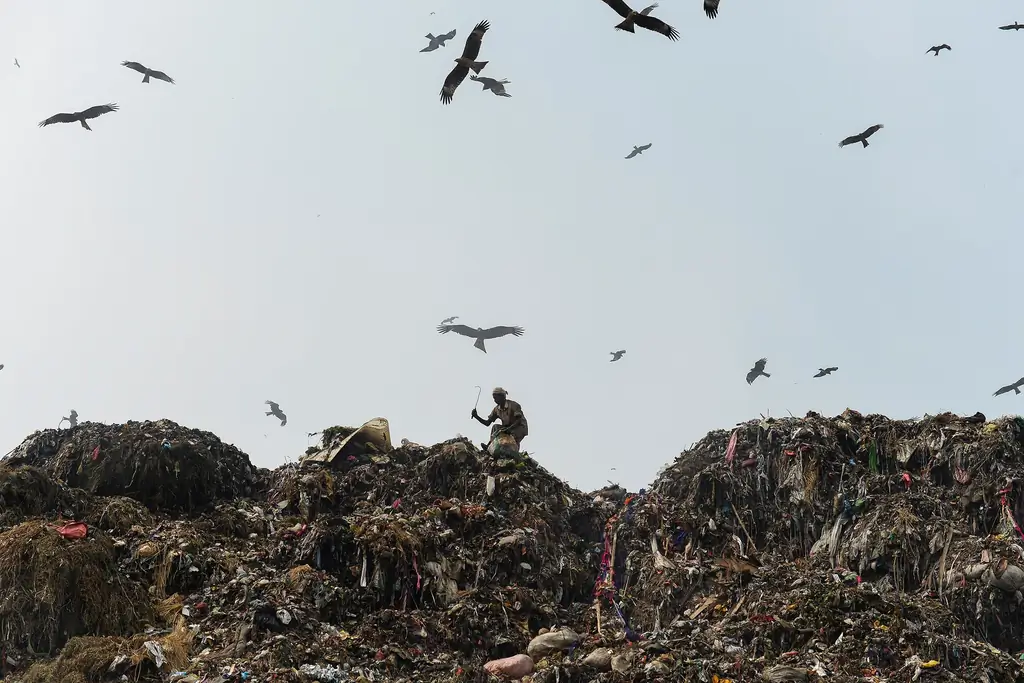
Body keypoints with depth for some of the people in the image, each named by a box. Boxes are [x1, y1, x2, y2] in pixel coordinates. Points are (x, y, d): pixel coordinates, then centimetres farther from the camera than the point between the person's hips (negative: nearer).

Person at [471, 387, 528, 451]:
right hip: (509, 428, 6)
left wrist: (509, 428, -36)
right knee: (495, 427, -13)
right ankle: (489, 446, -20)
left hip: (520, 428, -6)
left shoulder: (513, 405, -17)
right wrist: (476, 416, -11)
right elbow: (487, 423, 3)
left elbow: (519, 420, -23)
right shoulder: (497, 409, 2)